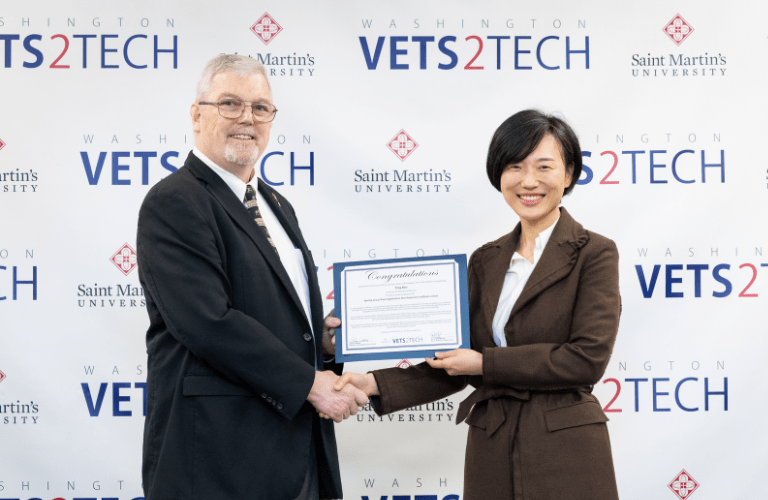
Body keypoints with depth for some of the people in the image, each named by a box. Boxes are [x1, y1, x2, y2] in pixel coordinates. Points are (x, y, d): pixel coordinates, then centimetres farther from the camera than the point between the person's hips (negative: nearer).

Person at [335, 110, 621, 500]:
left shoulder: (594, 254, -4)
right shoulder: (485, 261, 10)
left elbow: (588, 358, -14)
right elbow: (458, 366, 8)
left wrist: (486, 363, -13)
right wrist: (377, 385, -5)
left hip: (566, 456, -4)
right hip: (490, 451, 4)